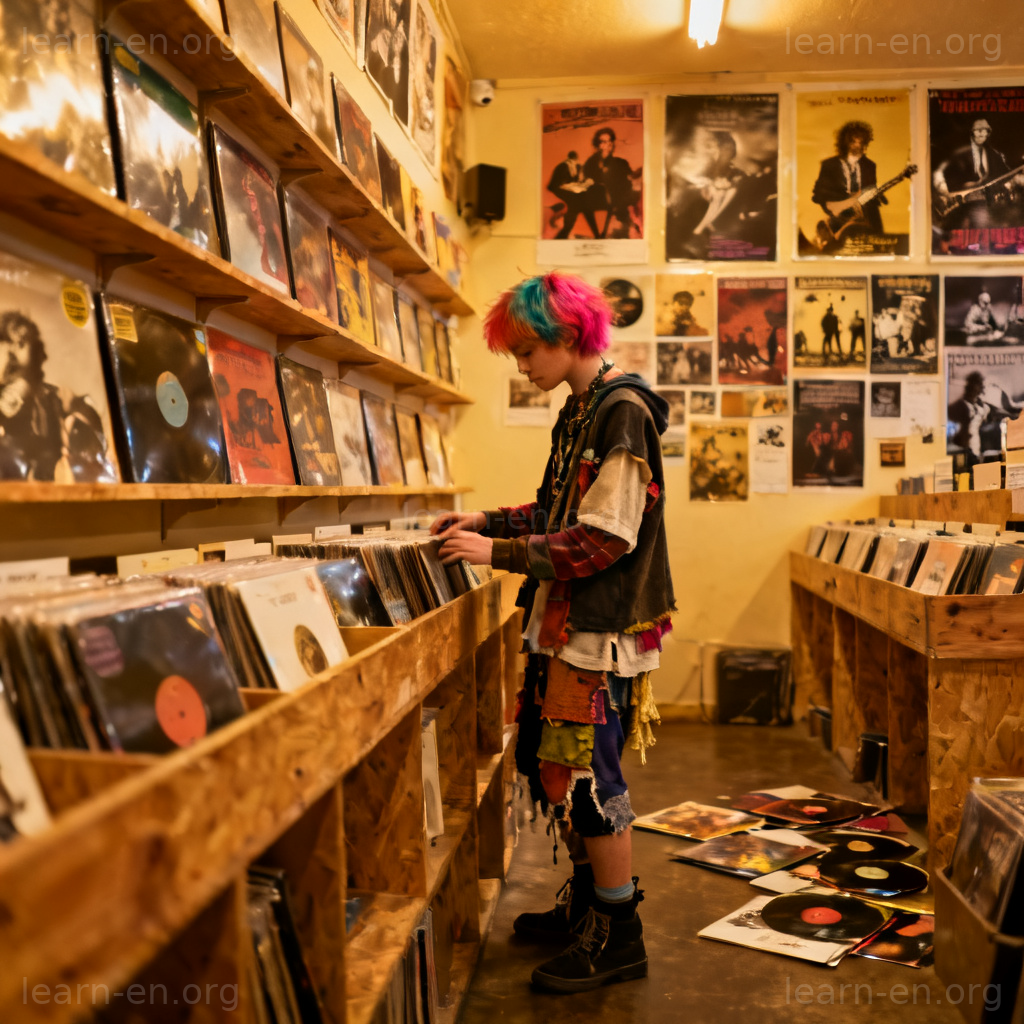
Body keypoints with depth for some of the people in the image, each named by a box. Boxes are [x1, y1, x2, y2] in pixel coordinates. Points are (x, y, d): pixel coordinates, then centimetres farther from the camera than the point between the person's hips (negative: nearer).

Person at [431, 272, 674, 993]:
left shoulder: (623, 411, -16)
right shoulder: (581, 410, 13)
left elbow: (605, 537, -21)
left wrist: (499, 552, -19)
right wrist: (488, 521, 10)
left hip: (602, 627, -9)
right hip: (567, 621, 9)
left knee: (585, 773, -1)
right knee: (558, 766, 16)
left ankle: (618, 939, 15)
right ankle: (587, 902, 33)